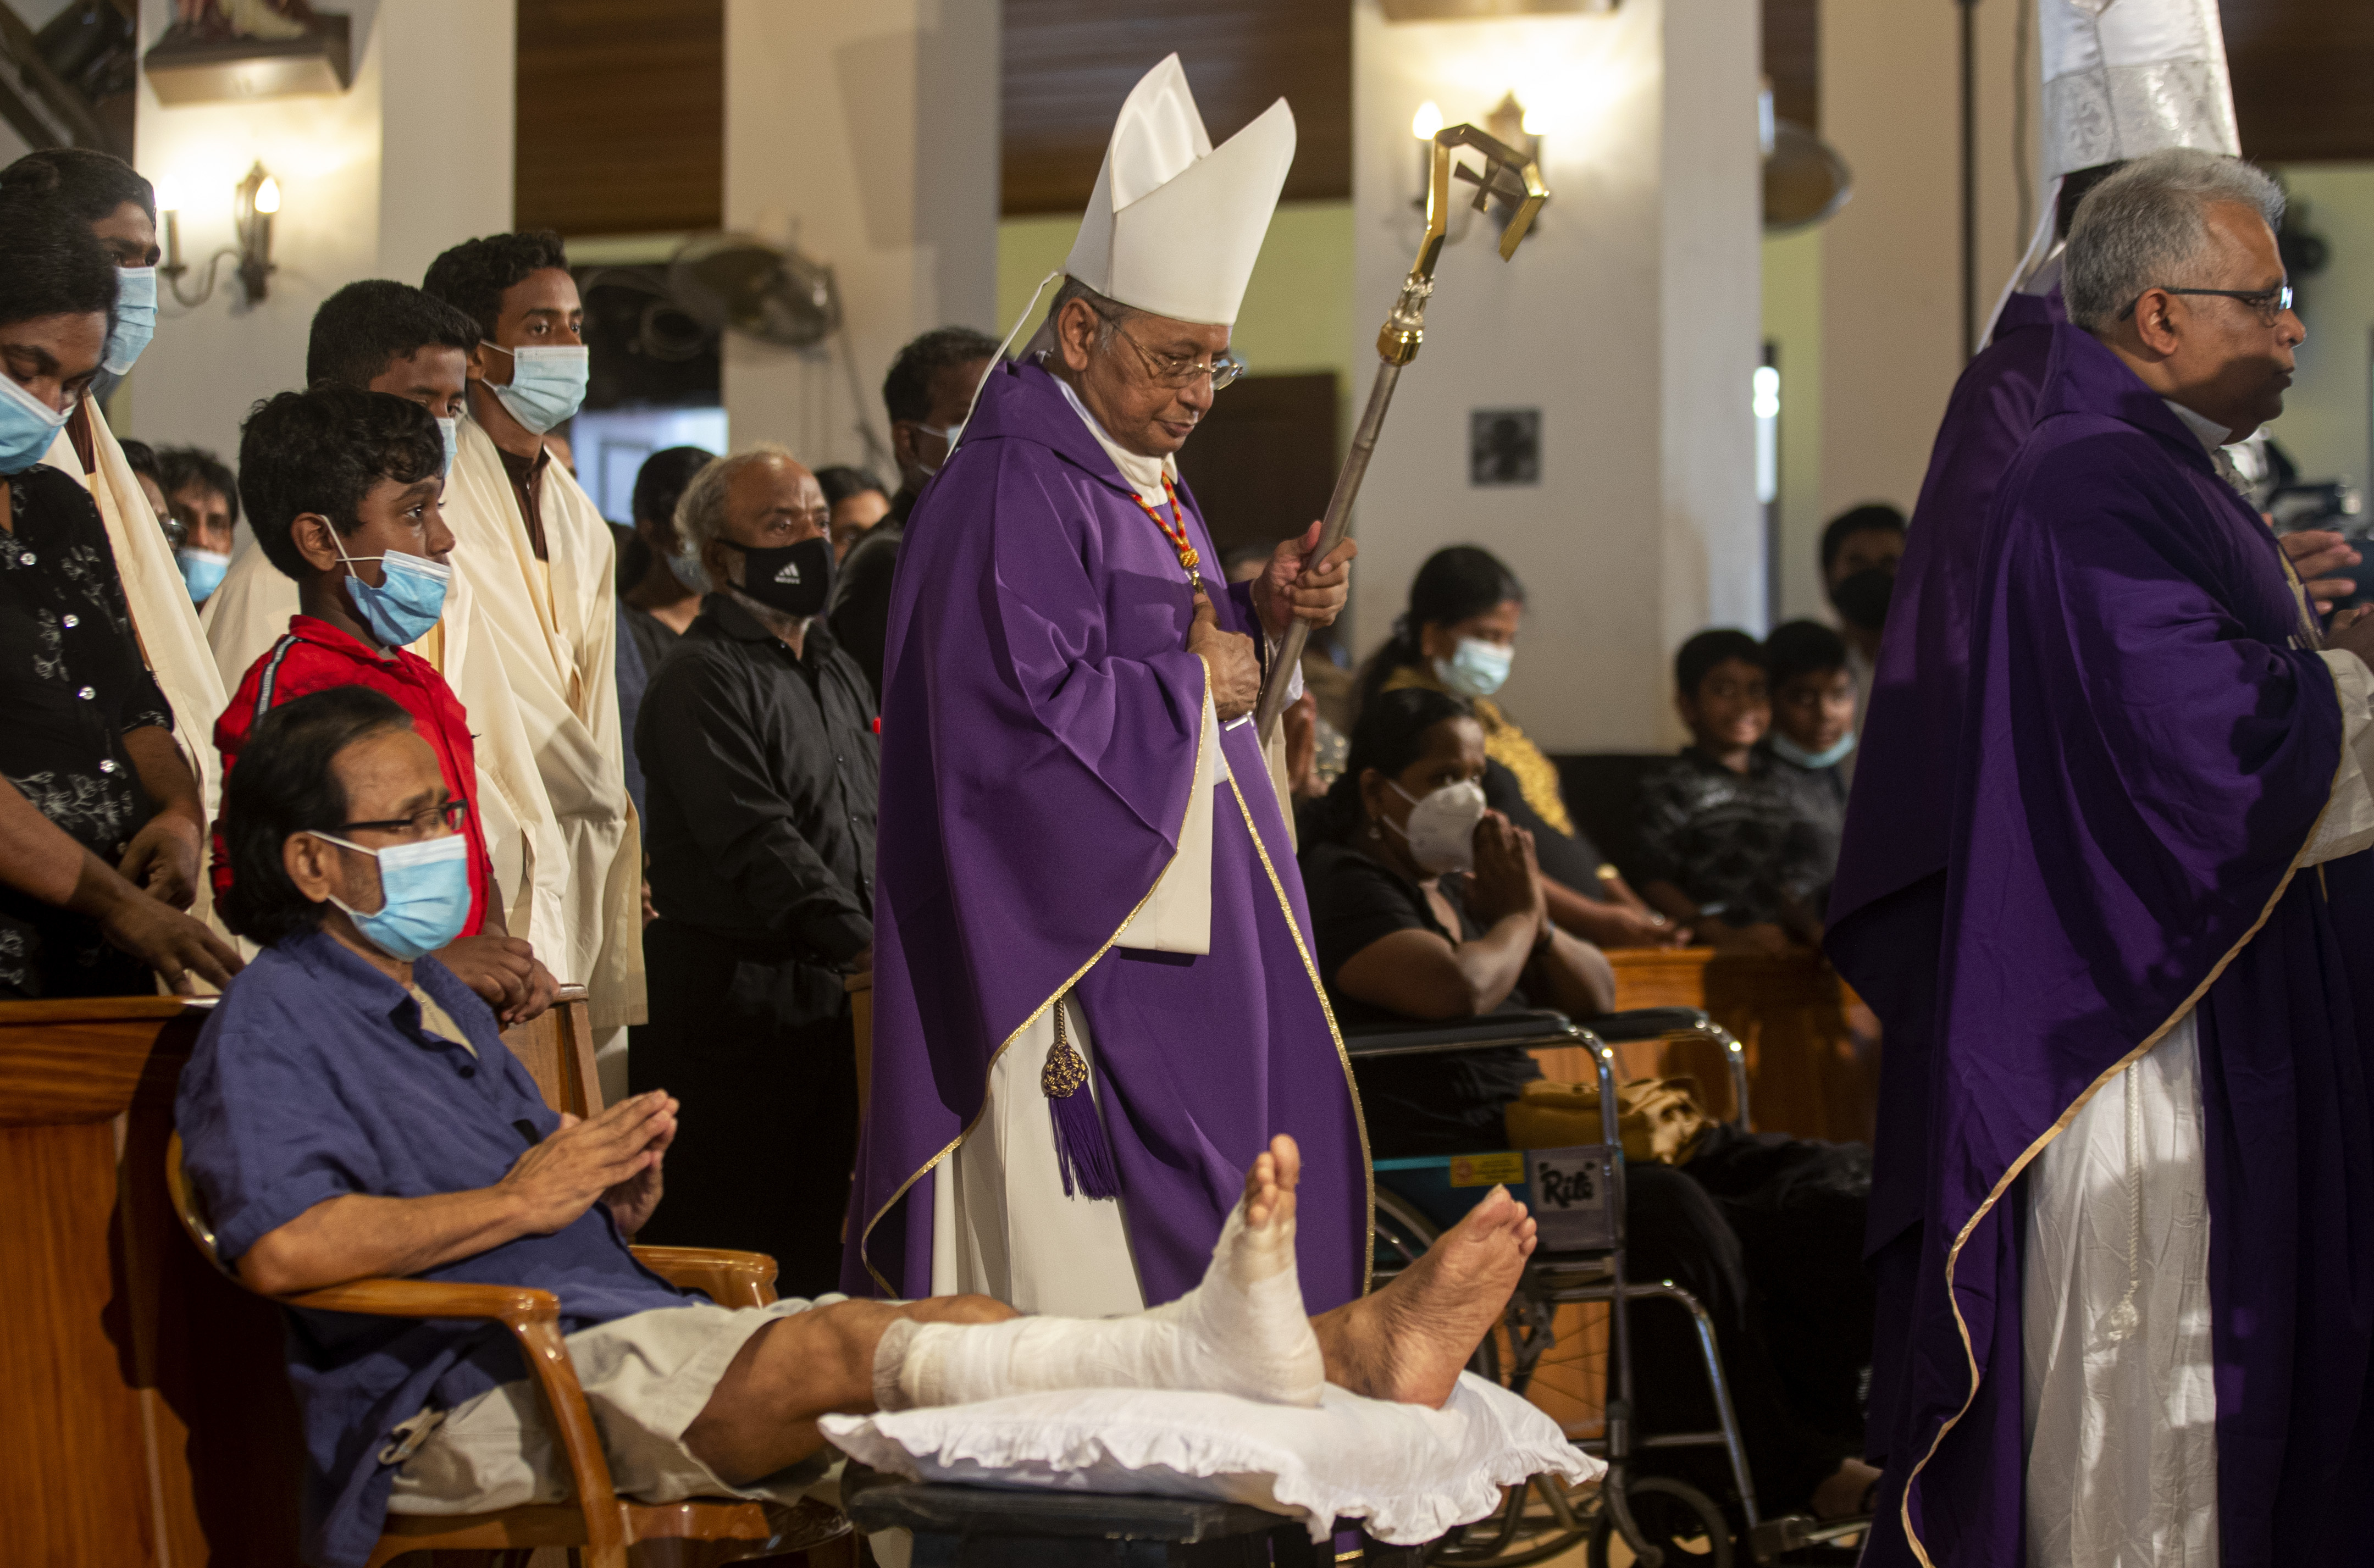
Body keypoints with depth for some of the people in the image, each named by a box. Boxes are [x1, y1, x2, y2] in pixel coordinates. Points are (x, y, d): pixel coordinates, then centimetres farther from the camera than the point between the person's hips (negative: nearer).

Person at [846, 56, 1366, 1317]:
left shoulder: (1145, 489, 16)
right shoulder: (1009, 496, -16)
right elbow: (1028, 714, -24)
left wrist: (1260, 617, 4)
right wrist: (1194, 678, -12)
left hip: (1182, 941, 10)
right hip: (1084, 955, -10)